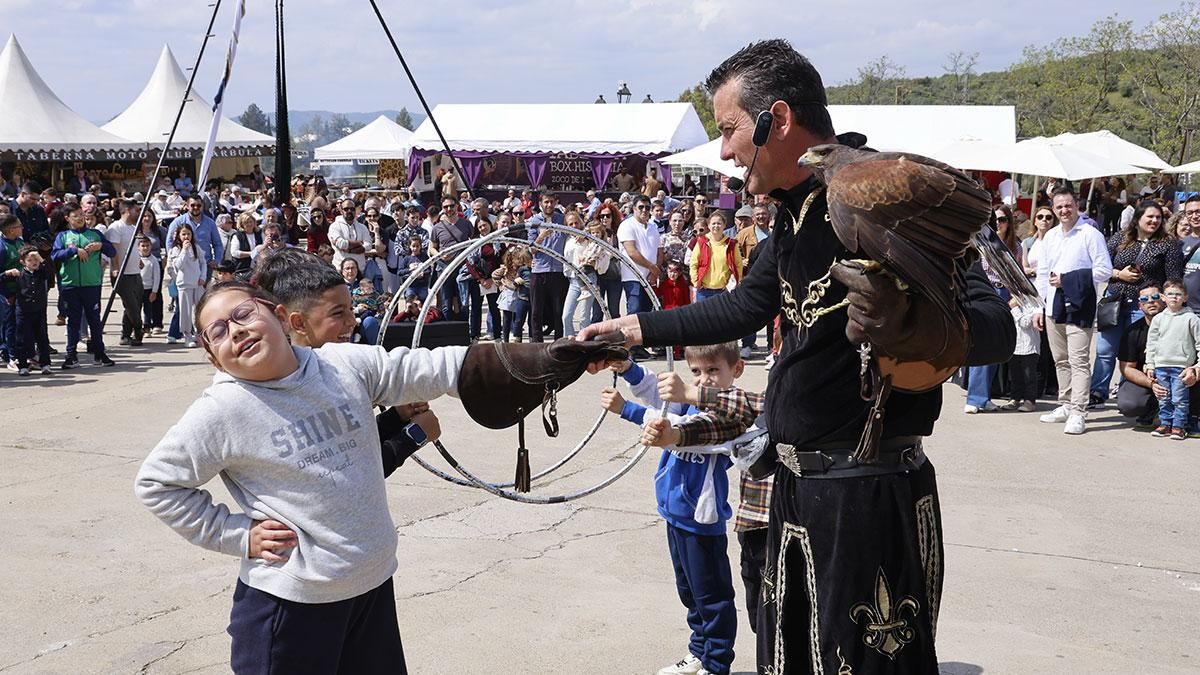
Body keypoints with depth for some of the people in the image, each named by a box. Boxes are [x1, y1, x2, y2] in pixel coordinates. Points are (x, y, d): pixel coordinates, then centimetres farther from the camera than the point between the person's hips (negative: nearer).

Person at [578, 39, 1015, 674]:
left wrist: (904, 321, -44)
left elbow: (995, 329, -24)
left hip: (871, 498, -9)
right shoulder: (796, 211, 10)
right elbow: (745, 307, 26)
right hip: (798, 489, 9)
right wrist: (637, 328, 24)